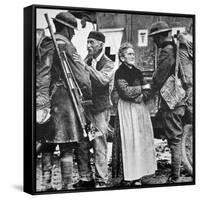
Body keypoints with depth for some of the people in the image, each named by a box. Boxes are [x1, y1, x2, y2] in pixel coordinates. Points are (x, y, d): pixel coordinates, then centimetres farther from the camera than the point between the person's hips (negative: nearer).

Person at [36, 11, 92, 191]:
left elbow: (40, 74, 13)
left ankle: (46, 183, 15)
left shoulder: (43, 44, 12)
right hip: (63, 100, -7)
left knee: (47, 145, 12)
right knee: (67, 147, -3)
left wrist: (42, 100, 15)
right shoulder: (65, 45, -9)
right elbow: (80, 75, -8)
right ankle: (67, 185, -2)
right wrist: (89, 94, 5)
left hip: (47, 100, 7)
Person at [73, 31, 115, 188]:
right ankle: (86, 177, 15)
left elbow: (103, 79, -22)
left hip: (100, 109, -5)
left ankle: (101, 180, 2)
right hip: (84, 107, 5)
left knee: (99, 144, -6)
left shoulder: (108, 64, -1)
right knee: (81, 143, 3)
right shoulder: (87, 60, 15)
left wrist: (85, 66, -29)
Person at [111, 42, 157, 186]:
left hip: (141, 109, 7)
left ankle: (137, 175, 10)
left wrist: (140, 96, -8)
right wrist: (142, 88, -5)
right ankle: (126, 177, -2)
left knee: (141, 140, 4)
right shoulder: (120, 73, -5)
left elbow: (146, 92, 13)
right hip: (127, 110, -7)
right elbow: (126, 91, -16)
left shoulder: (137, 72, 15)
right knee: (128, 141, -8)